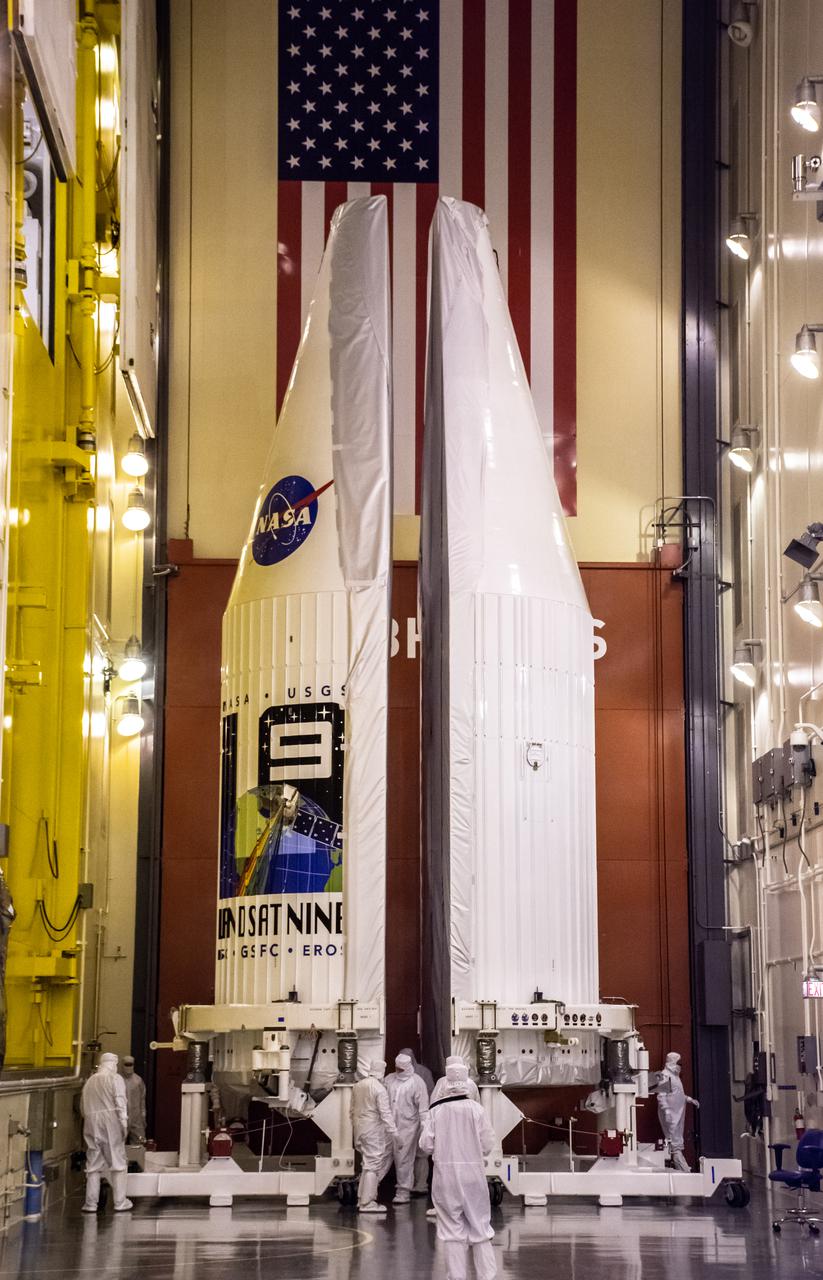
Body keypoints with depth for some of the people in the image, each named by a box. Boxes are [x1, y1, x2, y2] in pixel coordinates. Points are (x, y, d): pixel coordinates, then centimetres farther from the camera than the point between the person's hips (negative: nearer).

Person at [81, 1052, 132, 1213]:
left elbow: (83, 1106, 15)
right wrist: (124, 1123, -11)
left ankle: (90, 1203, 6)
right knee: (117, 1162, 3)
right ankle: (120, 1202, 4)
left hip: (92, 1126, 4)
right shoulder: (115, 1079, -1)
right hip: (111, 1124, -4)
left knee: (93, 1165, 8)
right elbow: (120, 1103, -11)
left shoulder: (89, 1081, 15)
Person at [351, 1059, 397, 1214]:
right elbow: (385, 1114, -18)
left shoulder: (357, 1086, 9)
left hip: (360, 1130, 7)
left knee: (370, 1164, 18)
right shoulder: (379, 1089, -13)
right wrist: (394, 1133, -16)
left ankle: (363, 1198, 16)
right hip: (374, 1131, -7)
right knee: (373, 1165, -2)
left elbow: (352, 1110, 17)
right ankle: (367, 1203, -1)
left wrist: (354, 1130, 26)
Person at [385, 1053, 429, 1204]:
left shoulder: (416, 1082, -4)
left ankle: (404, 1192, 0)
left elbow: (423, 1107, -5)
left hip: (408, 1125, -4)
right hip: (391, 1125, 4)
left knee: (404, 1159, -5)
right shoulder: (389, 1080, 9)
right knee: (397, 1158, 7)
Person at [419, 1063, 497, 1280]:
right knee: (480, 1226, 11)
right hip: (473, 1172, 0)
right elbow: (487, 1144, -4)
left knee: (452, 1227, 8)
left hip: (445, 1172, 0)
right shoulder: (476, 1109, -8)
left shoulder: (436, 1110, -7)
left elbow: (426, 1145, -5)